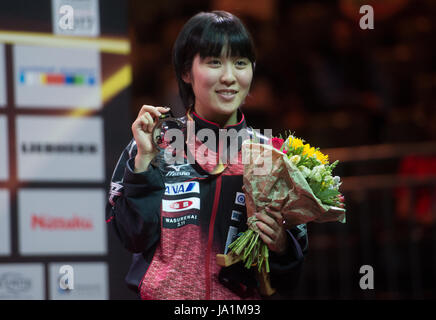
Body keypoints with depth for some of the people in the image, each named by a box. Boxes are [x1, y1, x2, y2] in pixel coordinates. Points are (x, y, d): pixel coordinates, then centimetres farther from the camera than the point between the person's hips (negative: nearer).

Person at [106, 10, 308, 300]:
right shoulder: (158, 145, -3)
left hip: (245, 298, 1)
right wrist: (144, 161, -15)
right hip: (167, 294, -1)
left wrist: (281, 245, -15)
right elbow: (135, 238, -9)